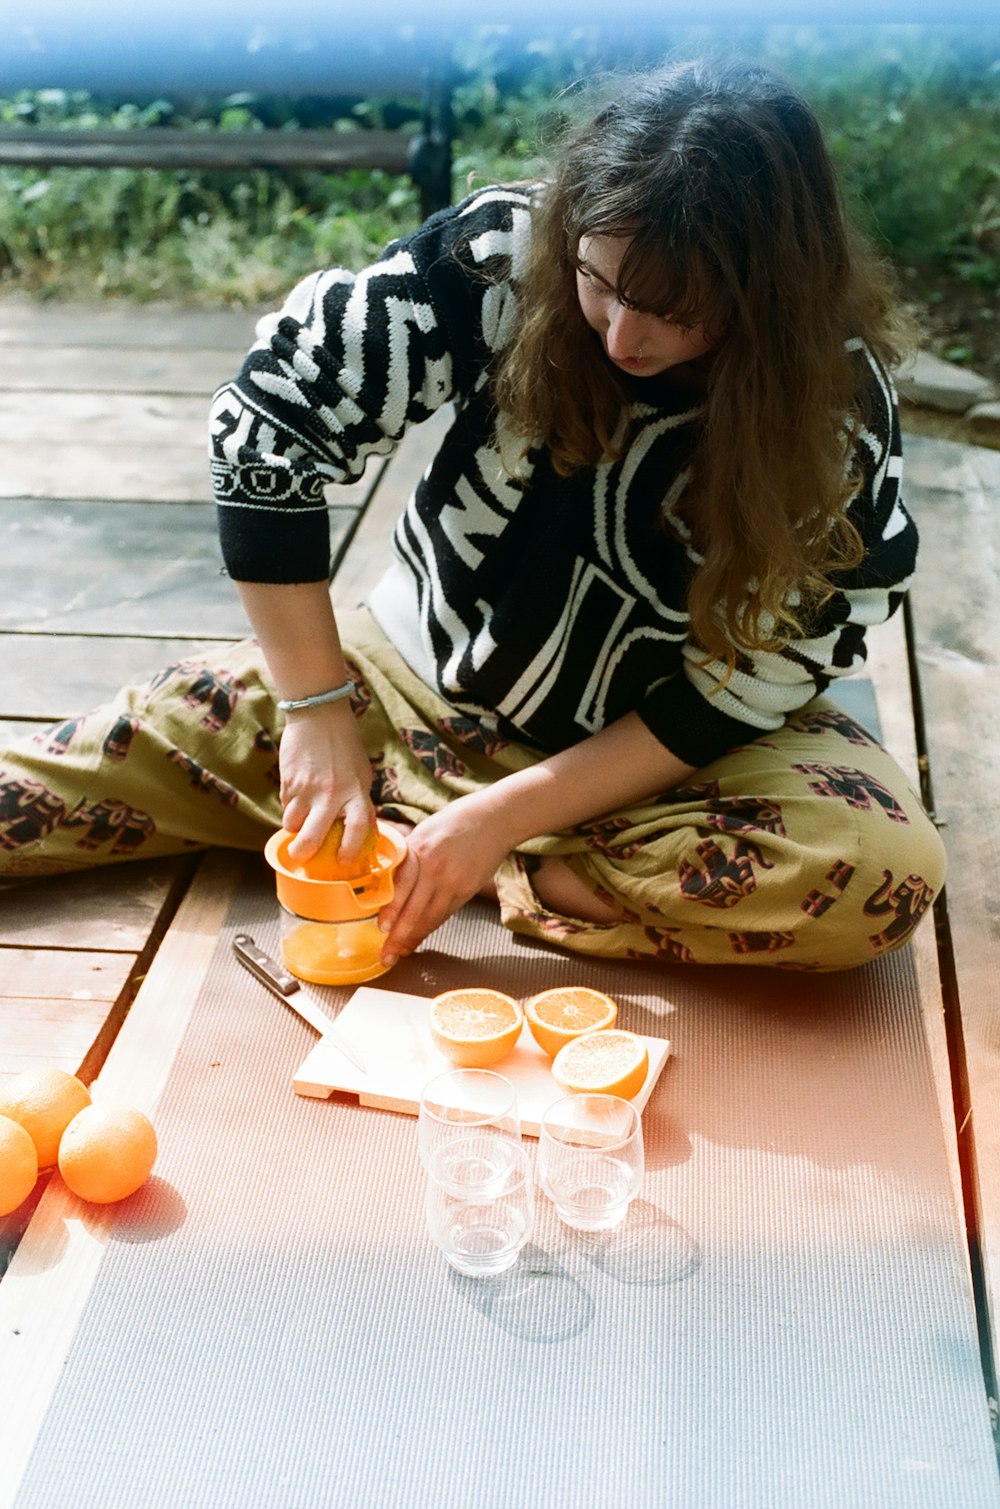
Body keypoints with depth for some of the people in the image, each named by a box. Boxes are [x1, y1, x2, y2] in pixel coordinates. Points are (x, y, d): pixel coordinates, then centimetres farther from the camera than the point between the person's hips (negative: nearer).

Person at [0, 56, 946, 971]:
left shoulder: (841, 413, -20)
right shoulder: (505, 253, -19)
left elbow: (740, 689, -16)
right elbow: (267, 428, -16)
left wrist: (504, 814, -22)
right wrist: (317, 708, -20)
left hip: (661, 751, 0)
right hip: (415, 682, 1)